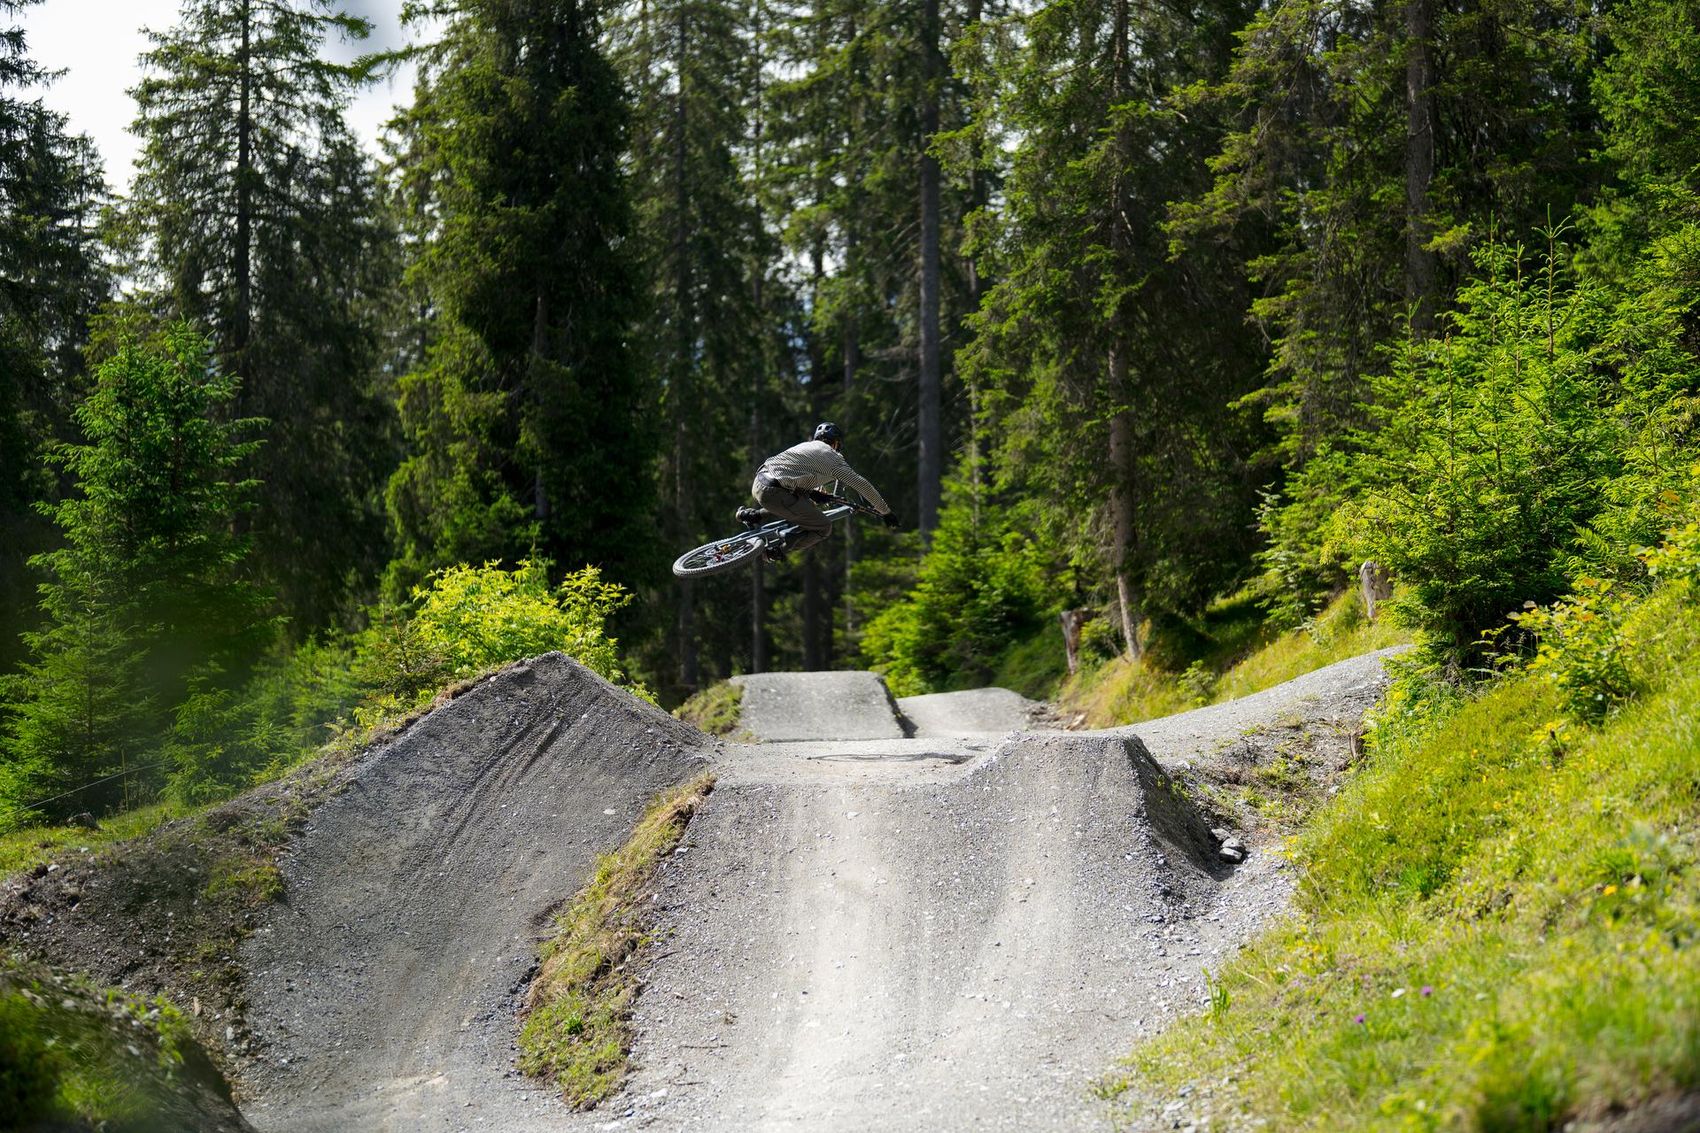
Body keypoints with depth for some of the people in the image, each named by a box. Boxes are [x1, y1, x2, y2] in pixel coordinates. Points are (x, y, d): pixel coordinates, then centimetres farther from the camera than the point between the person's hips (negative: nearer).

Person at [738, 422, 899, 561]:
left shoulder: (805, 445, 26)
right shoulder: (833, 458, 6)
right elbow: (863, 486, 6)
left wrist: (815, 493, 43)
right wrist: (885, 512, 13)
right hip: (775, 493, -8)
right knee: (824, 528, 4)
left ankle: (754, 515, 21)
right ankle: (778, 551, 3)